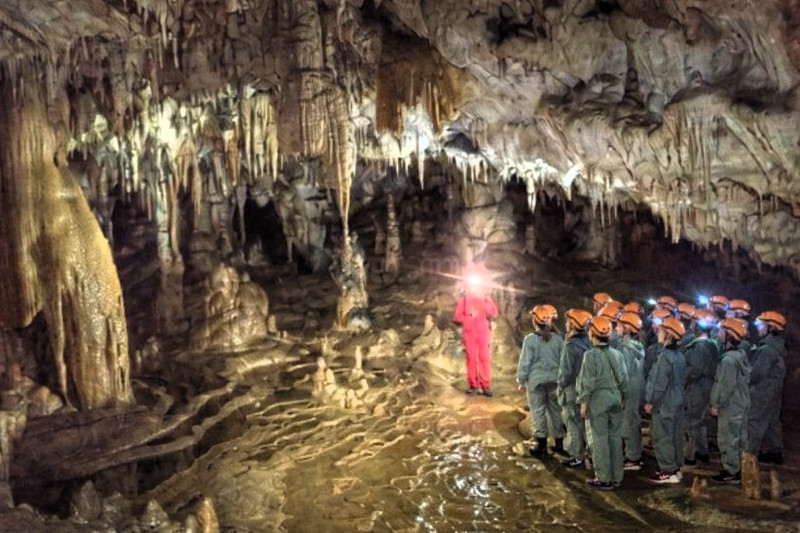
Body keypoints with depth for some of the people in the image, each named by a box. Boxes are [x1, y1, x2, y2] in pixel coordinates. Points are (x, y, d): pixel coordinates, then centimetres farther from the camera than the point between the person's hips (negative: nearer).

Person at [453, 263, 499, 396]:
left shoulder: (486, 297, 8)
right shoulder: (463, 297, 4)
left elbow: (495, 314, -4)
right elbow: (457, 317, 3)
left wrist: (484, 303, -14)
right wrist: (468, 319, -13)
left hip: (483, 332, 1)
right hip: (469, 333, 0)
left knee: (485, 358, -5)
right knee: (471, 358, -1)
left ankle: (486, 385, -3)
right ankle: (473, 385, 5)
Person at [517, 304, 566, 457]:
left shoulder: (530, 339, -12)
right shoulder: (557, 338, -1)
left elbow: (525, 362, -9)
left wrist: (521, 380, 2)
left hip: (536, 381, -4)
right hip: (554, 380, 4)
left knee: (538, 411, 5)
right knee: (555, 410, 13)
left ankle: (541, 445, 10)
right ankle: (559, 443, 21)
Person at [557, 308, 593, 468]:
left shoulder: (571, 345, -22)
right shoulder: (588, 342, 0)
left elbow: (566, 371, -20)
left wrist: (561, 385, -4)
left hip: (572, 389, -8)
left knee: (573, 423, 3)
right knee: (584, 422, 17)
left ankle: (577, 457, 10)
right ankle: (586, 451, 27)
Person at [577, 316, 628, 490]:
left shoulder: (591, 354, -12)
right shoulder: (616, 354, 3)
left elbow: (588, 381, -13)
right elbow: (623, 379, 7)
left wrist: (584, 402, -7)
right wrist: (622, 397, 18)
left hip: (598, 398, -5)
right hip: (615, 397, 5)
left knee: (600, 438, 2)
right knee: (615, 437, 11)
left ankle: (604, 479, 7)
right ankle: (616, 477, 19)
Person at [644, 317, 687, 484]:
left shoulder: (665, 356, -20)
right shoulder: (679, 356, 8)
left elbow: (659, 382, -20)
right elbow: (682, 380, 15)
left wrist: (650, 401, -12)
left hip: (664, 404, -9)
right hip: (677, 402, 9)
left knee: (662, 437, -1)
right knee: (674, 436, 16)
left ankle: (668, 471, 3)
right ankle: (676, 467, 24)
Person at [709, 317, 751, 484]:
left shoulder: (728, 360, -23)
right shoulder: (742, 356, 7)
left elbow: (726, 386, -23)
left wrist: (717, 405, -14)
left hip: (730, 407, -9)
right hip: (740, 403, 9)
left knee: (727, 440, 1)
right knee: (736, 439, 17)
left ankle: (731, 473, 8)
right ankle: (735, 468, 28)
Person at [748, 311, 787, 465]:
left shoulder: (768, 348, -21)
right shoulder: (776, 345, 10)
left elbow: (759, 372, -26)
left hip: (762, 391, -10)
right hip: (773, 389, 10)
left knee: (754, 423, -4)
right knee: (772, 422, 17)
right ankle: (775, 452, 26)